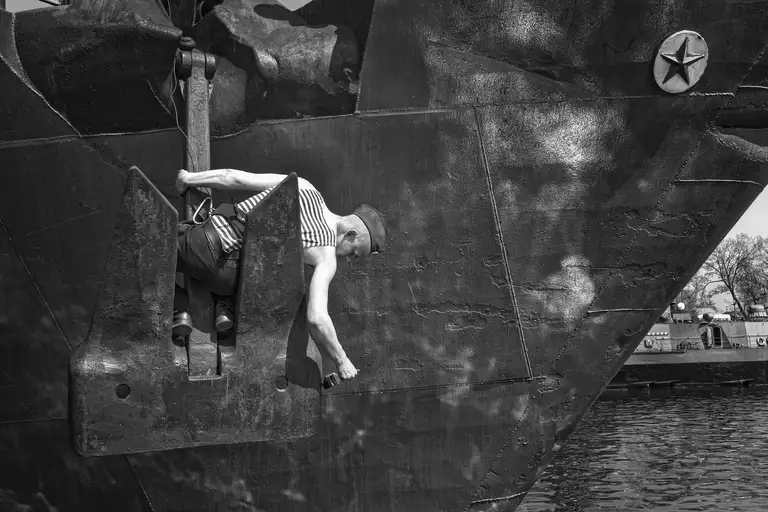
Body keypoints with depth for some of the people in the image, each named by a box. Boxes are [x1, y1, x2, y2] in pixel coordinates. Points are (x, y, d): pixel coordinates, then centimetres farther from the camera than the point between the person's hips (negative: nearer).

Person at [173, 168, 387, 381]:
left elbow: (235, 178, 6)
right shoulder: (326, 258, -7)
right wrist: (342, 361, 0)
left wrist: (188, 178, 19)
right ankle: (223, 305, 7)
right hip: (219, 274, -3)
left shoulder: (303, 186, 5)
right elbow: (316, 319, -15)